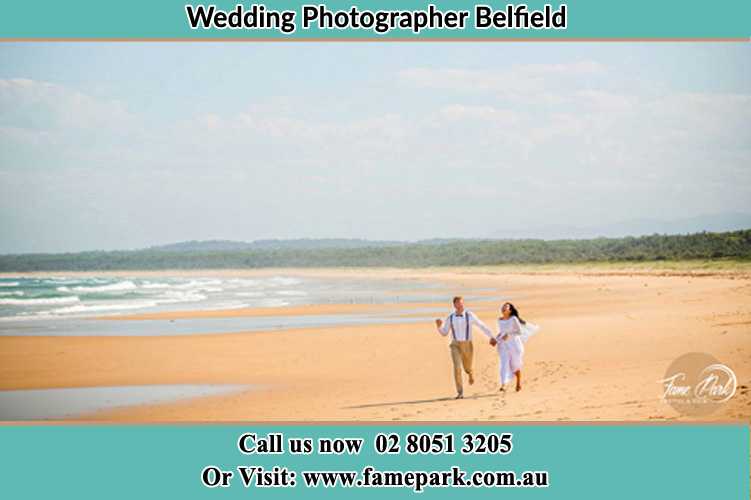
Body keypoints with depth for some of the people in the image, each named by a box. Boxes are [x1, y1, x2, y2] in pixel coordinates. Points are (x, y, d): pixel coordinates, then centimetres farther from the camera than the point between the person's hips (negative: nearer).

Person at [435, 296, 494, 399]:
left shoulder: (470, 315, -6)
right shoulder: (450, 318, 0)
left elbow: (482, 326, 1)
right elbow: (444, 333, 5)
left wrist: (491, 337, 2)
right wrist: (439, 325, -15)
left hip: (467, 345, 0)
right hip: (455, 345, 0)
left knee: (467, 368, 15)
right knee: (457, 367, -19)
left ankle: (470, 372, 57)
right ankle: (460, 393, -12)